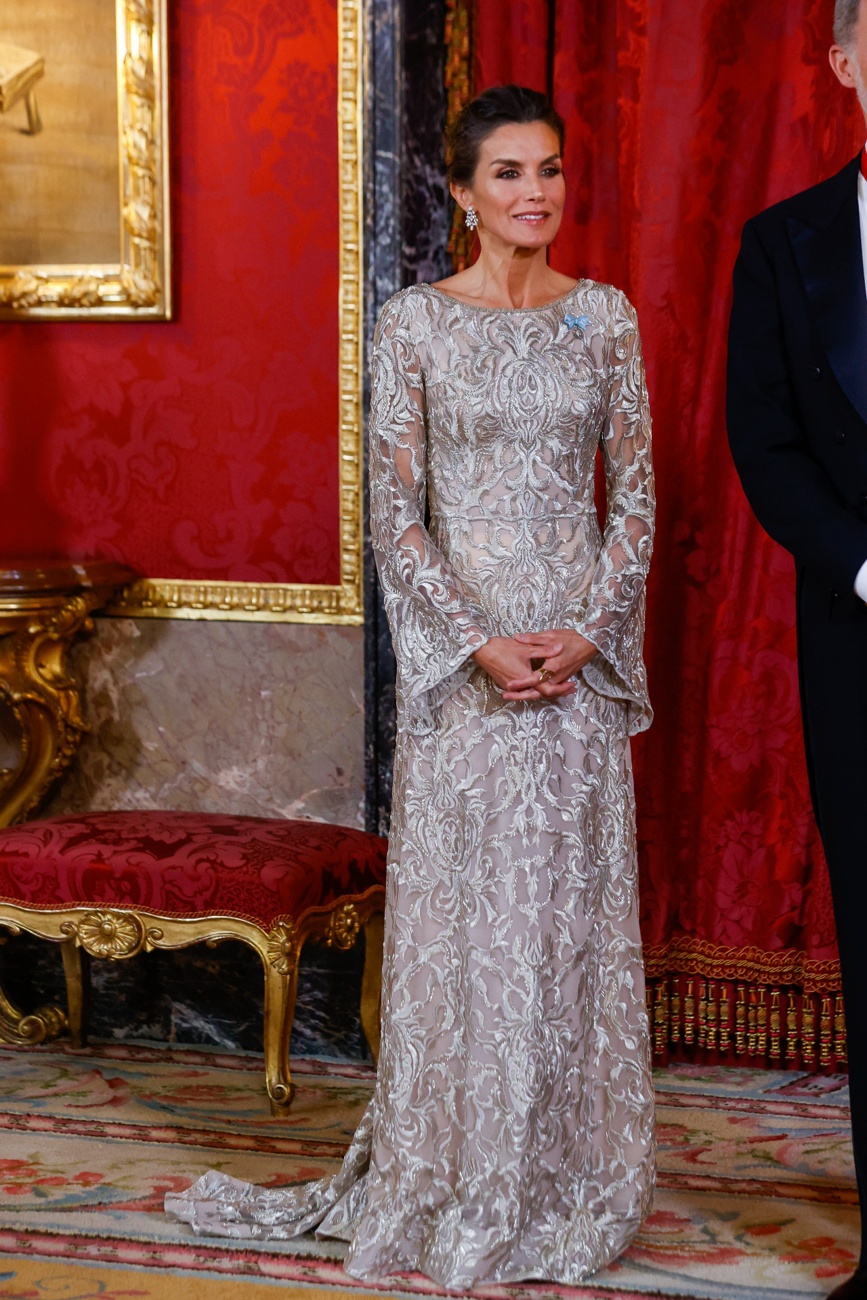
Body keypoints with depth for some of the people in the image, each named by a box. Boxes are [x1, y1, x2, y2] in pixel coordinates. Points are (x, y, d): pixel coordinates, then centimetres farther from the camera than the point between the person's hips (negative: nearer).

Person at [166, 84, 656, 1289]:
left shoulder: (607, 317, 7)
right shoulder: (416, 323, -1)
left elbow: (635, 494, 6)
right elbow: (394, 510, -4)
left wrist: (589, 630, -8)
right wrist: (477, 642, -13)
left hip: (580, 653, 2)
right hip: (460, 652, -2)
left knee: (574, 905, 6)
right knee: (461, 907, 2)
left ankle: (568, 1181, 19)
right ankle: (449, 1189, 14)